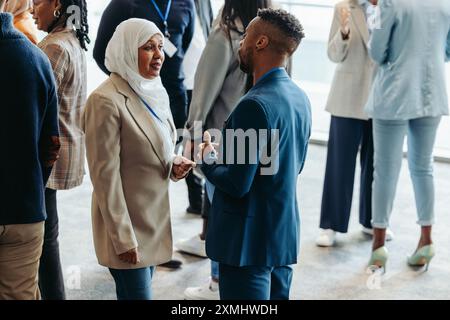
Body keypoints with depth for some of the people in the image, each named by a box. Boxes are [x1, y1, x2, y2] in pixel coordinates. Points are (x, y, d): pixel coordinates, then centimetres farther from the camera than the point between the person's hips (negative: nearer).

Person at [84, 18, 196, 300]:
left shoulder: (156, 92, 7)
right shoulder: (106, 100, -18)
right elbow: (105, 175, -18)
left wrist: (175, 164, -3)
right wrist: (123, 238, -17)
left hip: (156, 216, 8)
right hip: (127, 222, -8)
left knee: (132, 292, 18)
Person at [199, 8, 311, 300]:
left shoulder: (256, 104, -22)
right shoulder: (300, 98, 5)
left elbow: (237, 184, -22)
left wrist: (208, 161, -3)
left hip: (249, 240, -9)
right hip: (285, 235, 9)